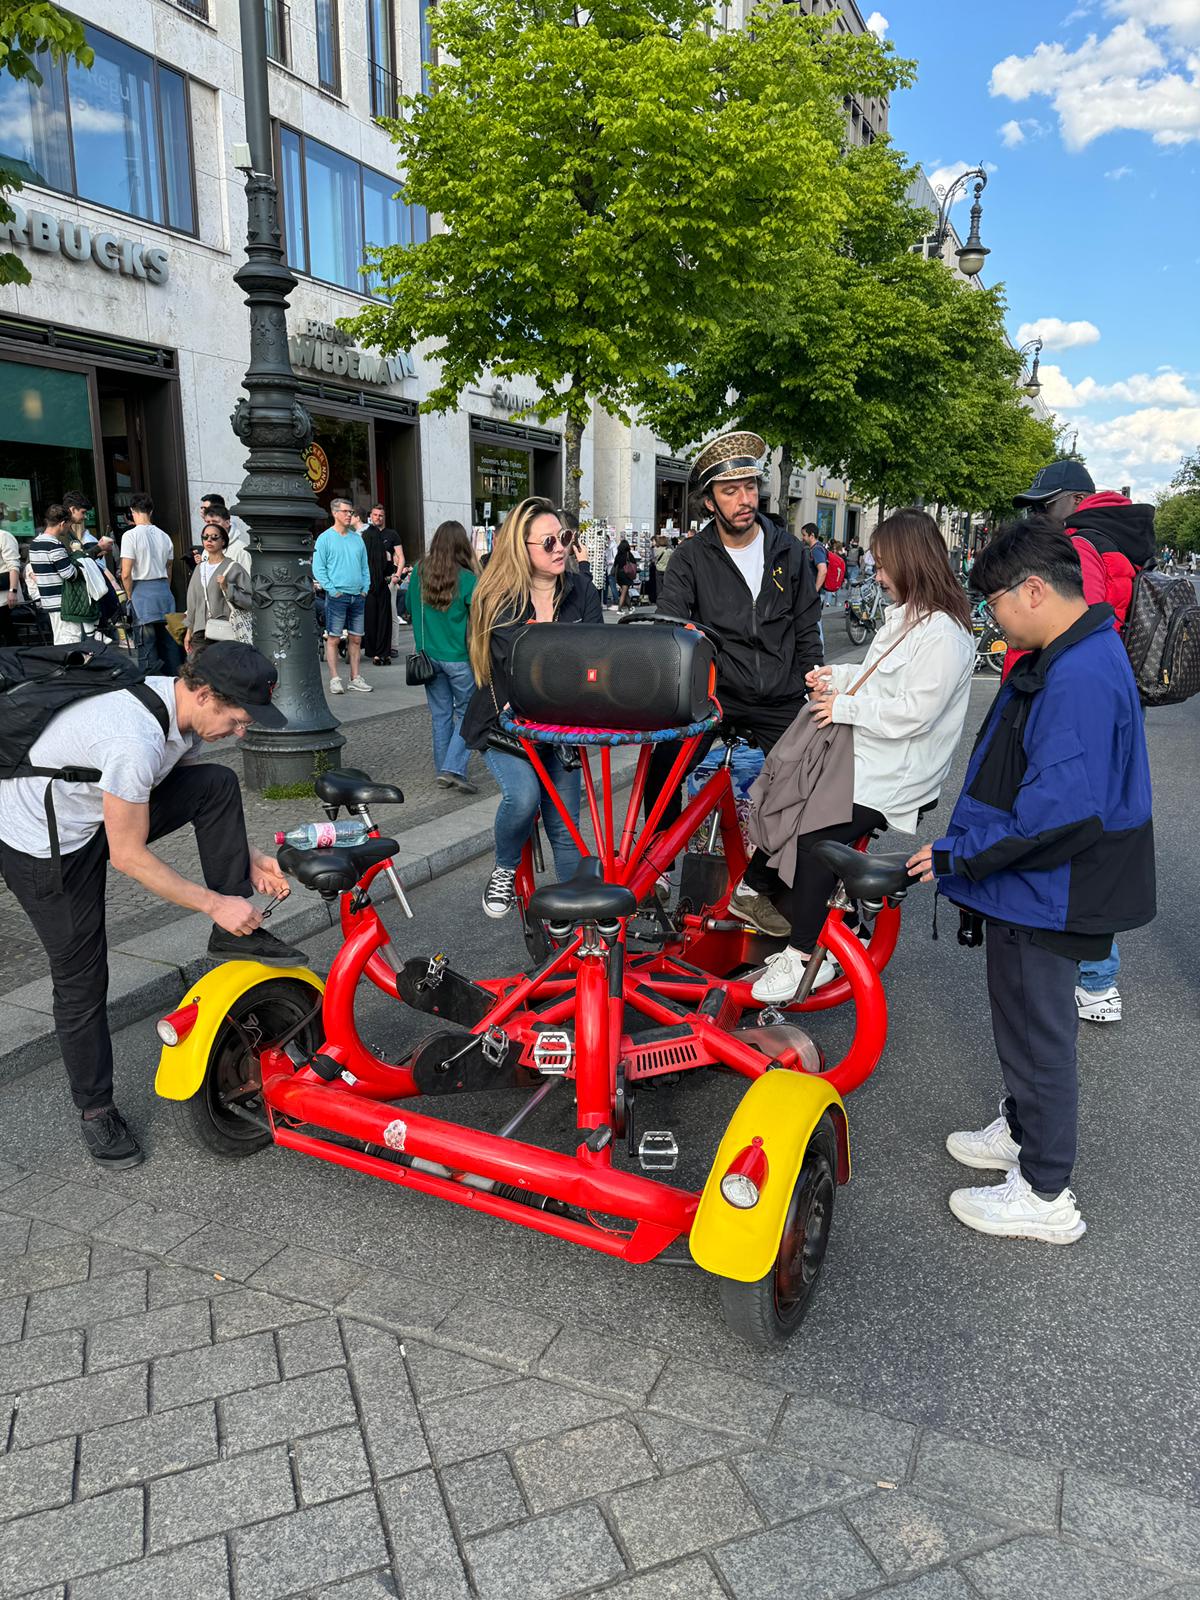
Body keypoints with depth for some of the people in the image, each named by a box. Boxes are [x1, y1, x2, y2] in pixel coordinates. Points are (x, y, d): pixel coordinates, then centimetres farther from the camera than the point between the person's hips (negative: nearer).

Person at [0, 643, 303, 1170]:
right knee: (81, 978, 1)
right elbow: (128, 856, -27)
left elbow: (206, 803, 7)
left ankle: (235, 936, -6)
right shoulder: (135, 740, -36)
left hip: (101, 812, 7)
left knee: (219, 783, -12)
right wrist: (214, 903, -21)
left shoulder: (181, 708, -9)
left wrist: (248, 859, -3)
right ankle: (95, 1111, 21)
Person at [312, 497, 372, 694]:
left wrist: (365, 588, 7)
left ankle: (356, 677, 14)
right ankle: (335, 679, 1)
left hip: (358, 596, 5)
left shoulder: (357, 538, 14)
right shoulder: (325, 538, -2)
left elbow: (365, 566, 18)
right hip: (337, 596, -5)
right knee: (333, 638, -2)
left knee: (356, 639, 8)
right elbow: (318, 569, -6)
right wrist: (332, 589, -12)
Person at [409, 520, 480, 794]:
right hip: (460, 657, -4)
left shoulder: (419, 571, 0)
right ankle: (453, 769, -4)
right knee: (466, 712, 7)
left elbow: (410, 606, 13)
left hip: (428, 655, 5)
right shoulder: (467, 578, -13)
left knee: (440, 714, 14)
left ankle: (443, 771, 20)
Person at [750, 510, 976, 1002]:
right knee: (778, 802, 3)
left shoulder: (943, 634, -19)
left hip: (892, 776, -10)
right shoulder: (906, 615, 14)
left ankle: (805, 957, -7)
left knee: (817, 840, -19)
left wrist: (846, 707, -17)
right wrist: (837, 677, 6)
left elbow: (915, 711, -25)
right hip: (867, 756, 10)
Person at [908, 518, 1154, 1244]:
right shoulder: (1070, 659, 7)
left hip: (1046, 898, -10)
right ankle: (1023, 1130, 46)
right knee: (1029, 1017, 25)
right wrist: (965, 847, 15)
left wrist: (957, 855, -23)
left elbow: (1060, 809, -32)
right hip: (1035, 885, 10)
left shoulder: (1080, 679, -27)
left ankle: (1045, 1195, 22)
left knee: (1037, 1028, 5)